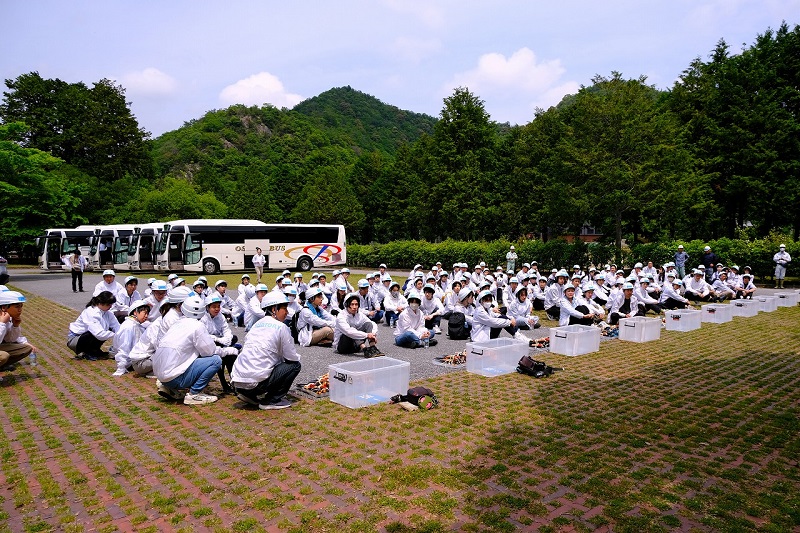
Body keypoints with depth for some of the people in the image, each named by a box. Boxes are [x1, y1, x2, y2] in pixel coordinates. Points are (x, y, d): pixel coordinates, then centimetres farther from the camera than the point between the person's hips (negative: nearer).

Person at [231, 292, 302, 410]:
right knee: (295, 365, 6)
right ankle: (271, 401, 4)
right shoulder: (281, 327, -4)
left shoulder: (257, 324, 17)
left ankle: (250, 395, 17)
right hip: (256, 382, -8)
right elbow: (292, 357, 0)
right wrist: (297, 357, 21)